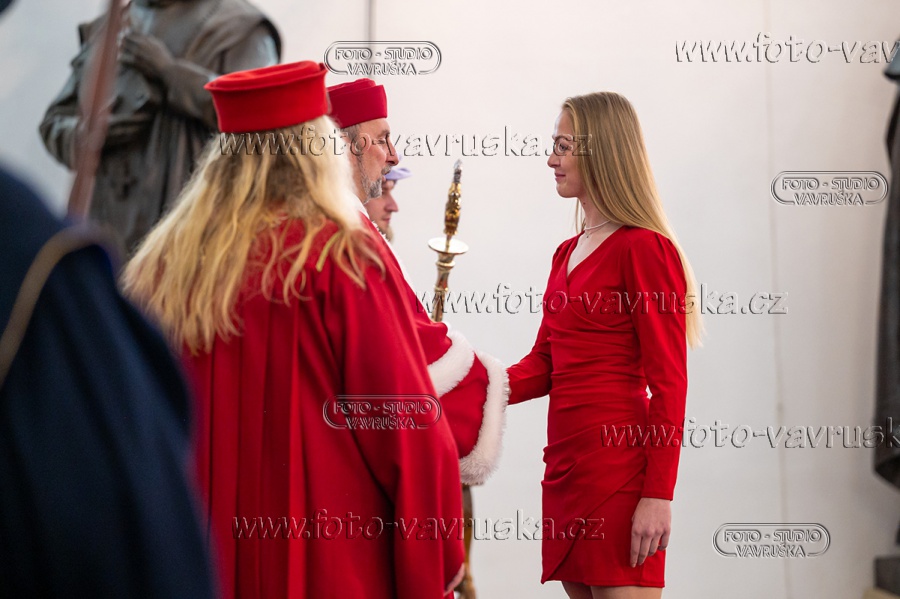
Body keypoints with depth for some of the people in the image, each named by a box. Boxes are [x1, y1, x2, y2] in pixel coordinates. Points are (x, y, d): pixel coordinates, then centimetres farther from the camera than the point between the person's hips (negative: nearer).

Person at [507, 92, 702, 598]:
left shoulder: (644, 249, -10)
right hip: (565, 461, 8)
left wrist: (659, 495, -18)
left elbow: (669, 383, -13)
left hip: (618, 462, -8)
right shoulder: (568, 253, 16)